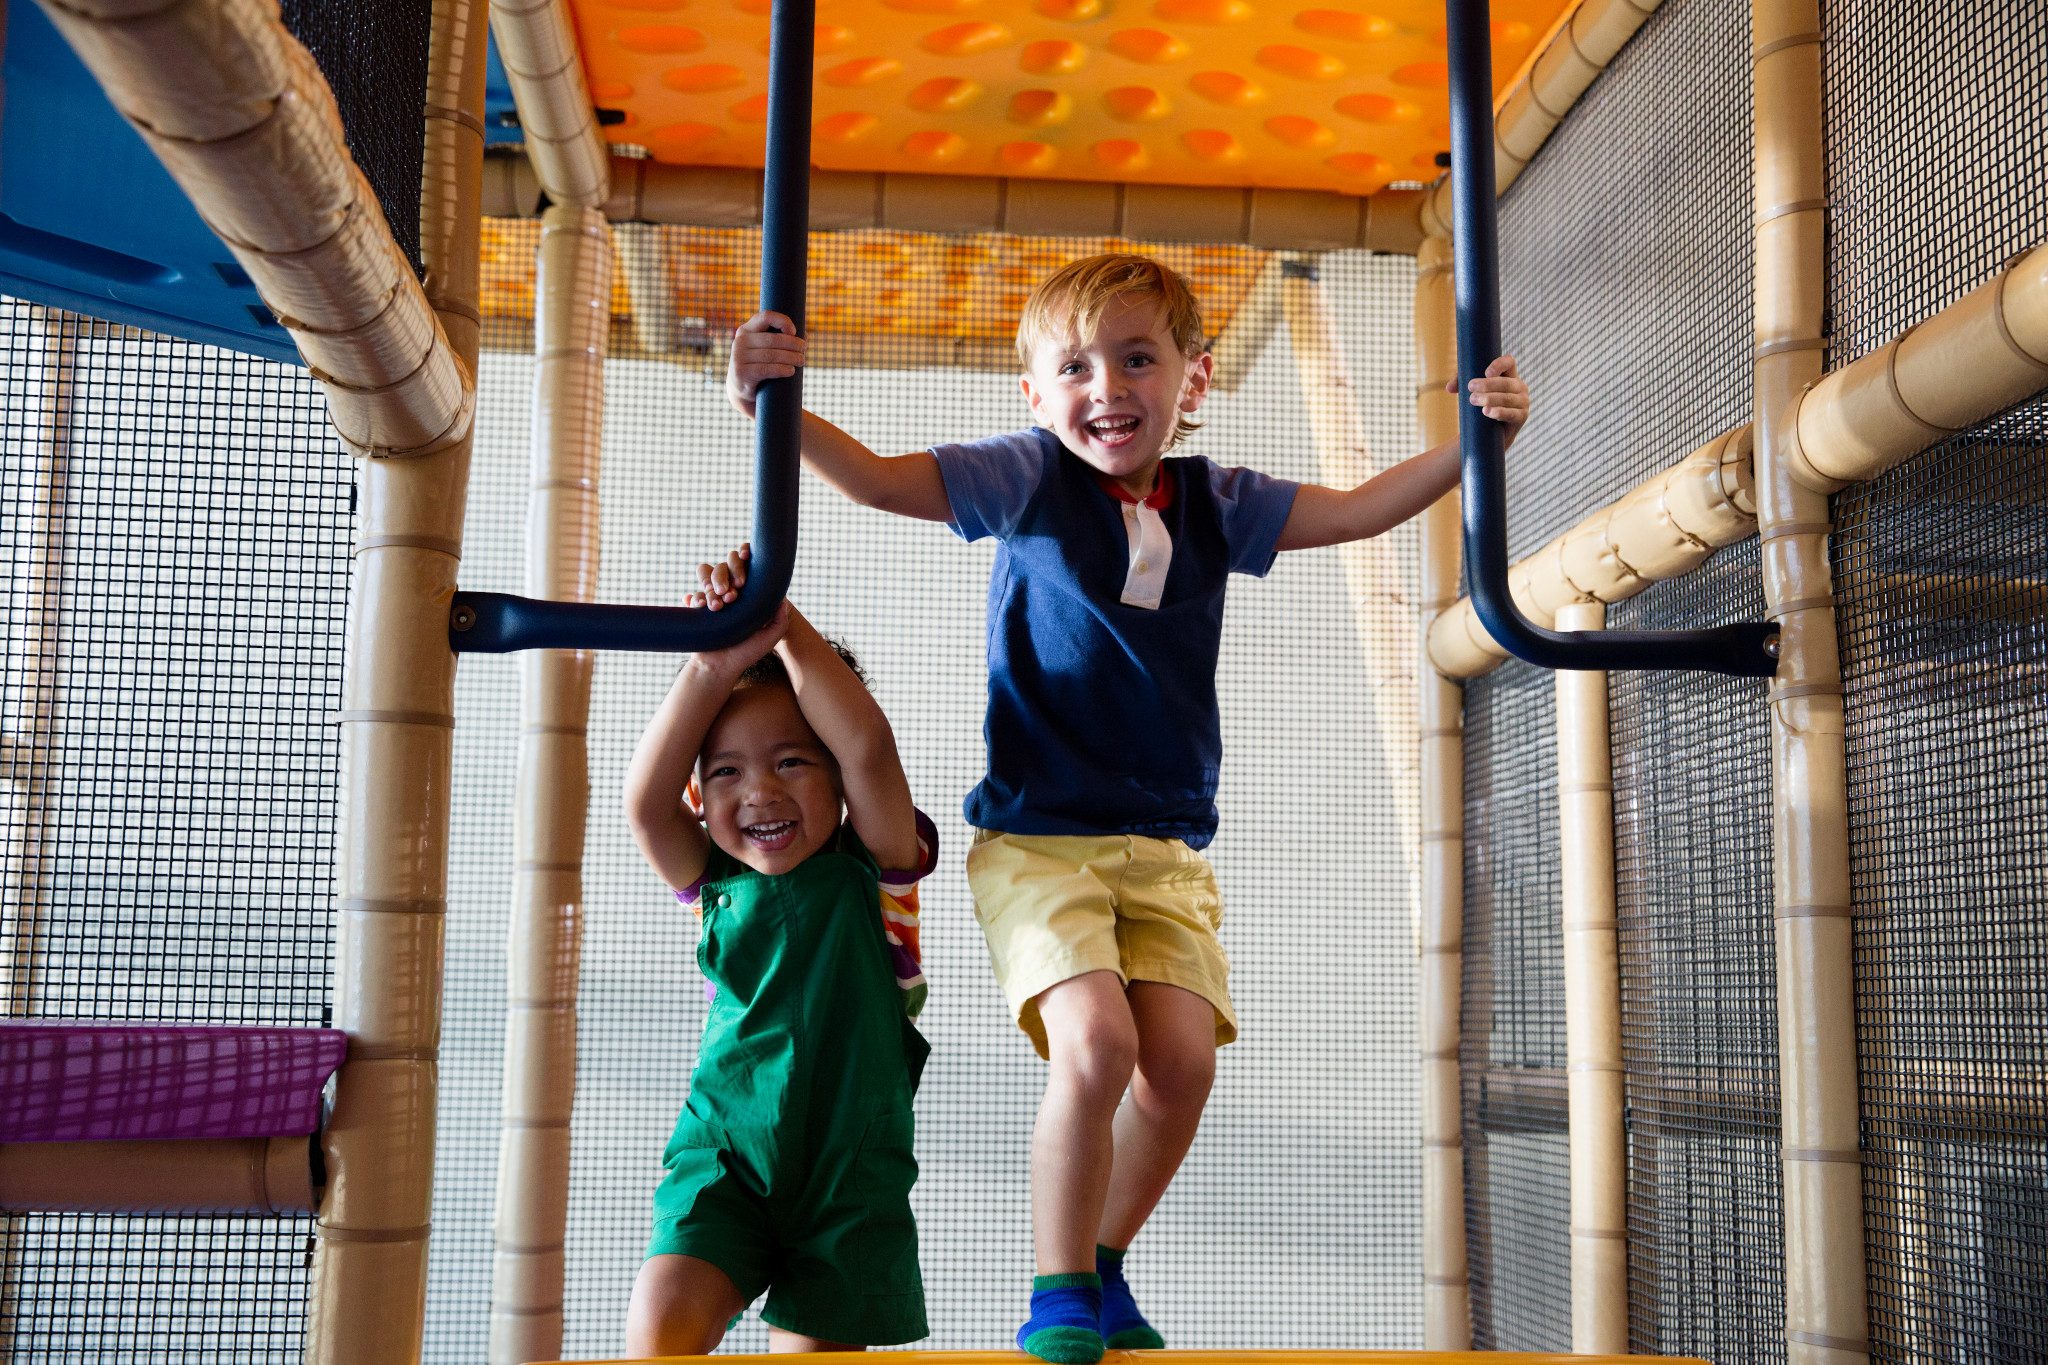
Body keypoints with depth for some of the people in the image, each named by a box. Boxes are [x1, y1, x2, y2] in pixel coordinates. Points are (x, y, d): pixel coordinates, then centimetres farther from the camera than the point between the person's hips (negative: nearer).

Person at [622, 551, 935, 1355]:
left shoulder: (873, 874, -2)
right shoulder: (715, 882, 5)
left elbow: (869, 748, -19)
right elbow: (646, 801, -13)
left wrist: (782, 623, -23)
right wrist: (714, 666, -23)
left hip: (851, 1173, -1)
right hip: (722, 1150, 2)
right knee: (660, 1326, -18)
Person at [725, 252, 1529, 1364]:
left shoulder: (1215, 504, 8)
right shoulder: (1026, 478, -2)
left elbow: (1361, 510, 12)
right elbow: (877, 479, -8)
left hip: (1166, 845, 4)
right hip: (1035, 836, -4)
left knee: (1183, 1058, -9)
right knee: (1095, 1039, -22)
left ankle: (1103, 1267, 18)